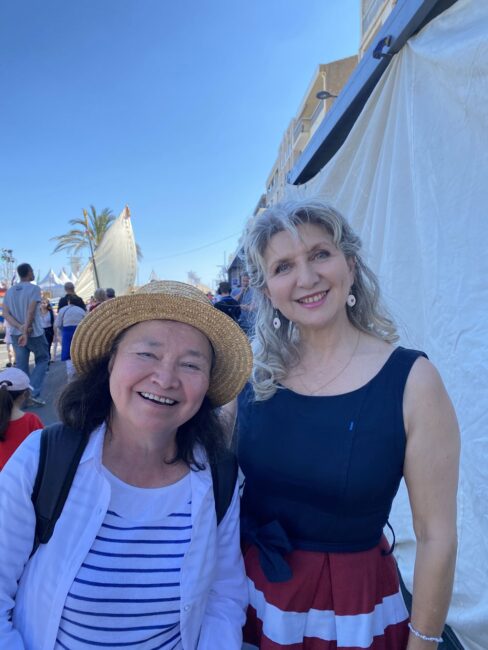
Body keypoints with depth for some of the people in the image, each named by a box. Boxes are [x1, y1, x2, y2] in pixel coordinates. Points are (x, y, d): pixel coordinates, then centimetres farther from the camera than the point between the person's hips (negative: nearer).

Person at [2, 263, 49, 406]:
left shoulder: (9, 291, 9)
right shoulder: (34, 288, -10)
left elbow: (5, 313, 0)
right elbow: (31, 312, -19)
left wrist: (20, 327, -11)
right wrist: (26, 331, -19)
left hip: (16, 334, 5)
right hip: (34, 333, -5)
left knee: (21, 366, 10)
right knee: (42, 360, 11)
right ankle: (33, 393, -1)